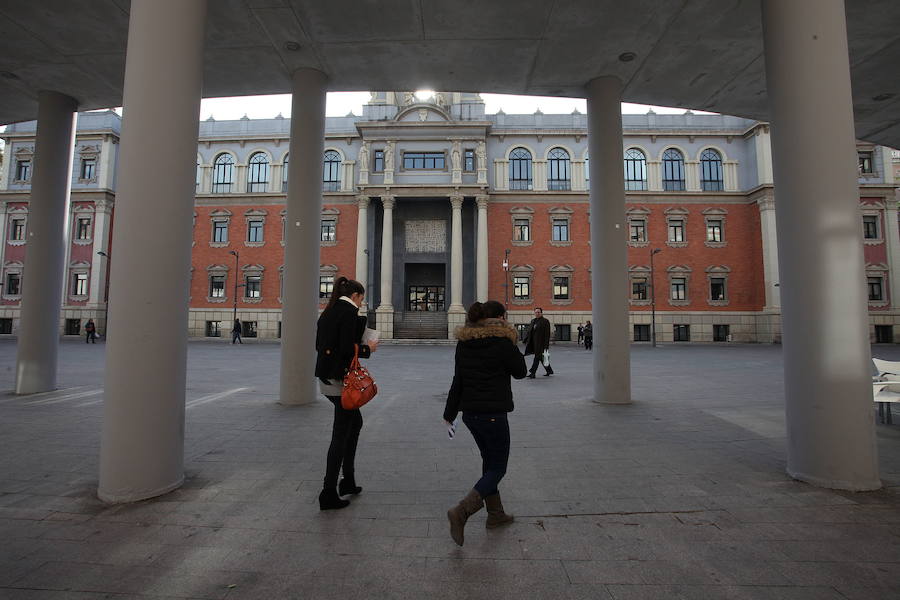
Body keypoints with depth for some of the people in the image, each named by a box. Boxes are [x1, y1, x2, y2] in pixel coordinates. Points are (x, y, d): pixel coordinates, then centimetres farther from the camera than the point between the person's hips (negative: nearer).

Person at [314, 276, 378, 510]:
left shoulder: (328, 311, 13)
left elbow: (319, 344, 15)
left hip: (326, 378, 10)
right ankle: (329, 494, 10)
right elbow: (347, 348, -22)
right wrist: (368, 348, -4)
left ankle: (348, 481, 30)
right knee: (341, 434, 1)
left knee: (355, 422, 22)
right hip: (341, 379, -10)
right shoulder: (349, 312, -13)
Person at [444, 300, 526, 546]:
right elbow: (520, 371, -1)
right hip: (493, 414, -7)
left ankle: (495, 513, 33)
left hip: (470, 413, 7)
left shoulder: (464, 343, 4)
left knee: (489, 461, 22)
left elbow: (457, 380, 8)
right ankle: (461, 511, -9)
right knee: (498, 468, 5)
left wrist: (450, 413, 14)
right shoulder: (502, 342, -15)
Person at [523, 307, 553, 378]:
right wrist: (526, 340, 4)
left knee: (537, 357, -6)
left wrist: (546, 345, -17)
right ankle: (549, 370, 30)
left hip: (541, 343, -7)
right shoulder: (533, 321, 14)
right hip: (534, 342, 7)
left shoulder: (545, 321, -8)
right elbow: (529, 331, 14)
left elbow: (547, 334, -12)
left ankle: (532, 373, -4)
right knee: (541, 358, 15)